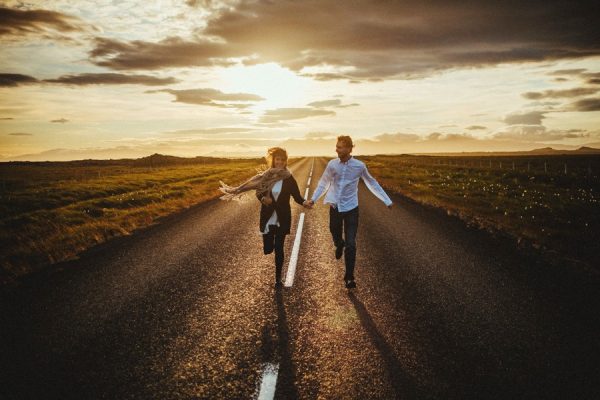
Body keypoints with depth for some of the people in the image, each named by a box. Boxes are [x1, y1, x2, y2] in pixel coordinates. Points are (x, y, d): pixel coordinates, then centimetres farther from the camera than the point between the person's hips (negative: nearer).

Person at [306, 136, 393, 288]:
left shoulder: (359, 166, -9)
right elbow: (323, 183, 7)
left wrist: (387, 201, 5)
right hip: (335, 207, 2)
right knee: (336, 236, 17)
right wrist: (313, 199, 2)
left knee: (351, 244, -4)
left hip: (351, 208, -2)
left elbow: (372, 183, 2)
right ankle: (339, 244, 56)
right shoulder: (332, 164, -6)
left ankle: (349, 277, 9)